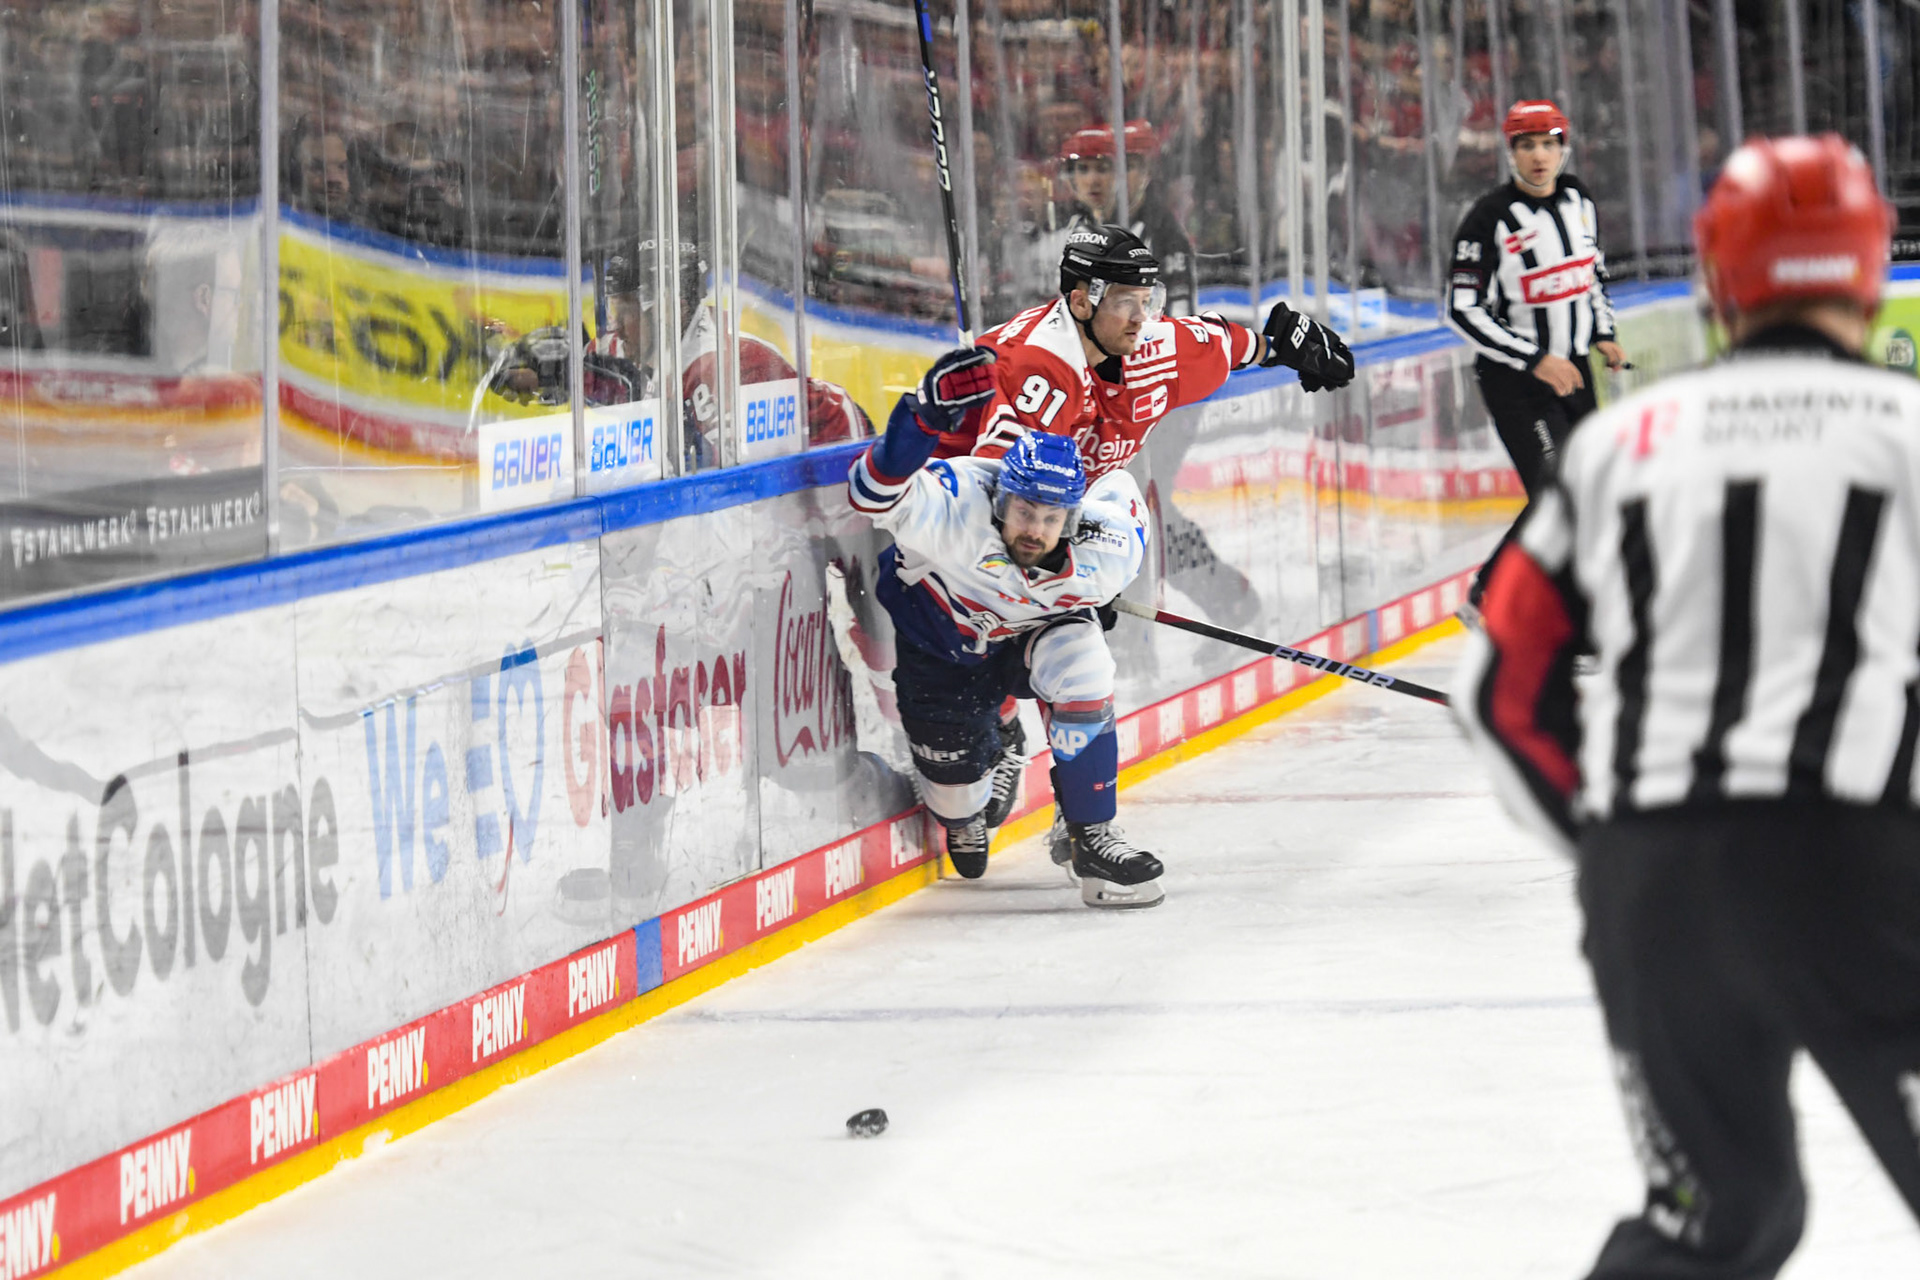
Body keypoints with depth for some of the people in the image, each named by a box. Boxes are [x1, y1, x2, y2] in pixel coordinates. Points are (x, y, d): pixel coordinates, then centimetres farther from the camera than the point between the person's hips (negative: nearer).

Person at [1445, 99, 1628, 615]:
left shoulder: (1577, 200, 3)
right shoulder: (1490, 219, -18)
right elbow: (1462, 310, -19)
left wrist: (1603, 335, 6)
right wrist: (1535, 360, -22)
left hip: (1572, 368, 7)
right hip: (1514, 378, -7)